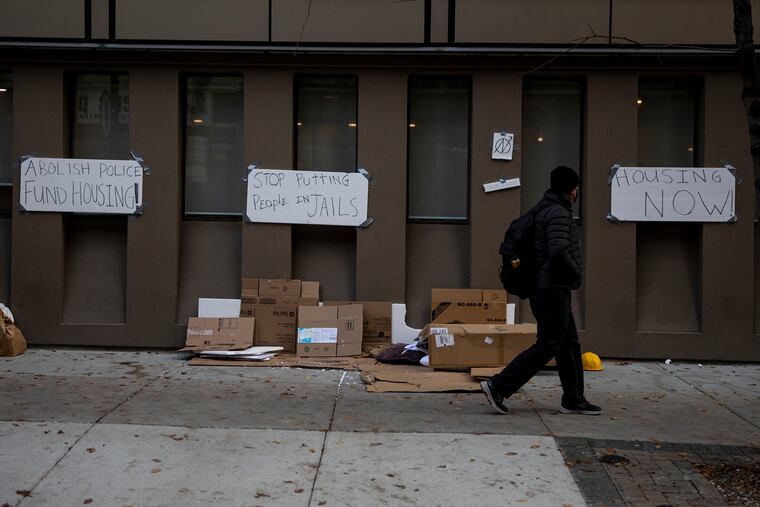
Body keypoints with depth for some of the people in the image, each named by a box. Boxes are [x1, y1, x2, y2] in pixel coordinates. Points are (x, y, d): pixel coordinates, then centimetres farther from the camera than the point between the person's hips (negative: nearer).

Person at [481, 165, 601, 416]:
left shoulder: (544, 210, 15)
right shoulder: (558, 213, -15)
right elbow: (559, 253, -28)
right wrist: (577, 274, -10)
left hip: (555, 290, 10)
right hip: (553, 289, -10)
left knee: (570, 344, 14)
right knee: (547, 345, -8)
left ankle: (573, 399, 20)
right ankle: (498, 386, -8)